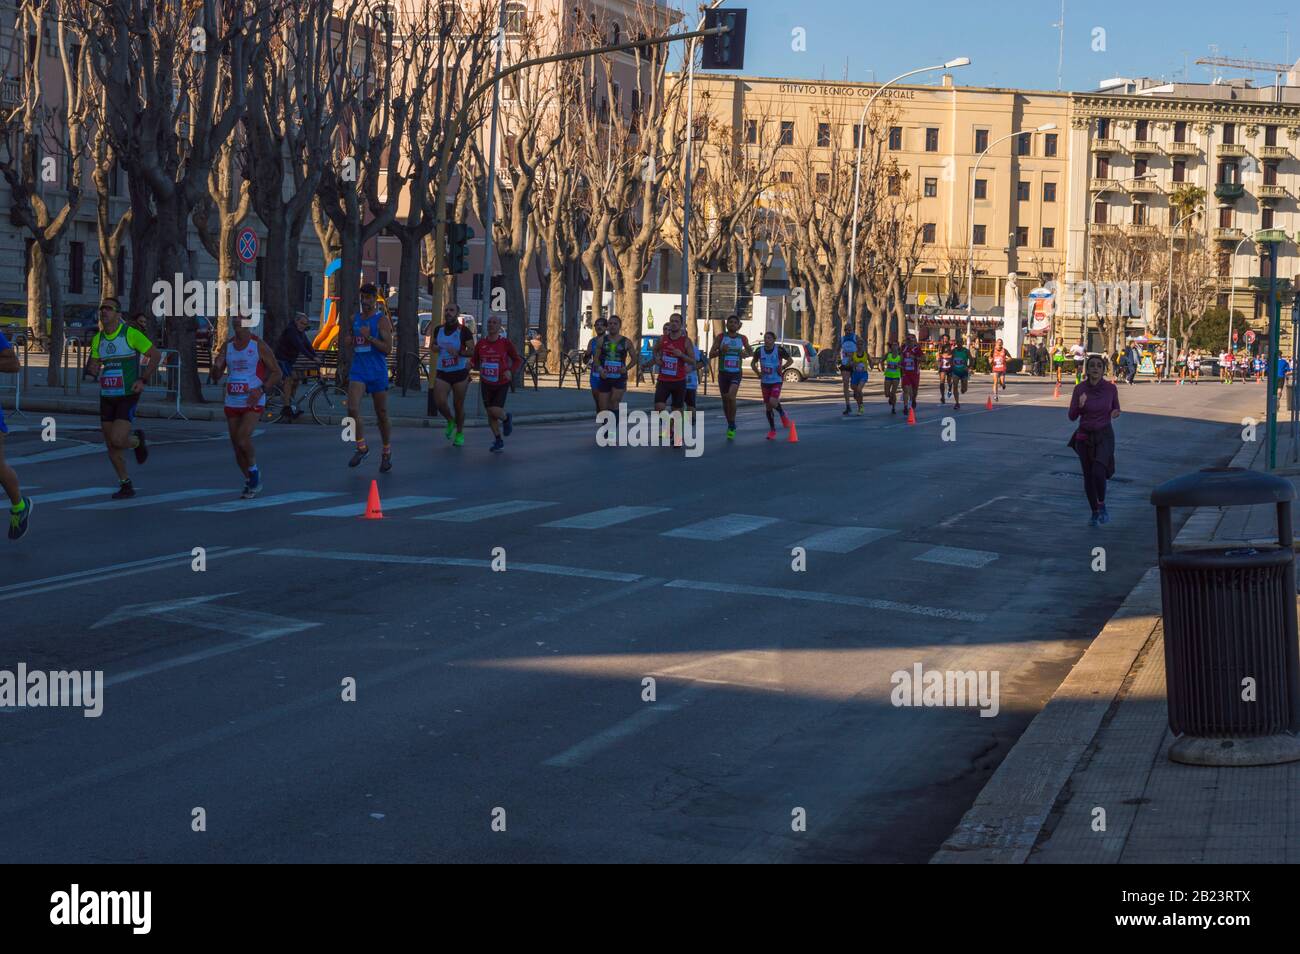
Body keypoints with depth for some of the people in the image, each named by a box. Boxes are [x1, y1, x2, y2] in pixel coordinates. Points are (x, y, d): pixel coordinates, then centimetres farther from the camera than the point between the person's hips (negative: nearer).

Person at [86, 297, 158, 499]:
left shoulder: (131, 333, -12)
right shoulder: (98, 338, 5)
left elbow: (155, 355, -7)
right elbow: (92, 366, 13)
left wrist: (143, 380, -14)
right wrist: (92, 369, -13)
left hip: (128, 397, -6)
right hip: (107, 398, 6)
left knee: (117, 441, -19)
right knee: (110, 446, 4)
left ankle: (138, 441, 17)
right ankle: (126, 486, 19)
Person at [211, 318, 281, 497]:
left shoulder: (258, 345, -5)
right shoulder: (227, 346, 9)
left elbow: (277, 372, -3)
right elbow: (216, 378, 13)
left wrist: (261, 390, -17)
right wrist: (217, 366, -11)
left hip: (253, 402, -5)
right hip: (232, 402, 5)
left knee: (242, 439, -23)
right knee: (236, 446, 6)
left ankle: (254, 471, 1)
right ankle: (250, 482, 23)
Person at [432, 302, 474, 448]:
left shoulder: (464, 331, -8)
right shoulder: (439, 330, 6)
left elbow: (472, 351, -12)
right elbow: (434, 344, 23)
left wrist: (458, 353, -29)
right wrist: (436, 347, -1)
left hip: (460, 372, -3)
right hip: (442, 372, 3)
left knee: (458, 405, 4)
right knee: (440, 402, -12)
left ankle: (459, 433, 23)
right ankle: (450, 421, 19)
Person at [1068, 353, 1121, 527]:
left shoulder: (1111, 388, -10)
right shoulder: (1080, 388, -10)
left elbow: (1115, 409, 6)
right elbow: (1072, 416, -7)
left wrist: (1116, 413, -18)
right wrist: (1080, 406, -28)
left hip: (1105, 436, -2)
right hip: (1084, 436, 2)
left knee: (1098, 472, -23)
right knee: (1088, 476, 10)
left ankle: (1102, 505, 3)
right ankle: (1095, 513, 30)